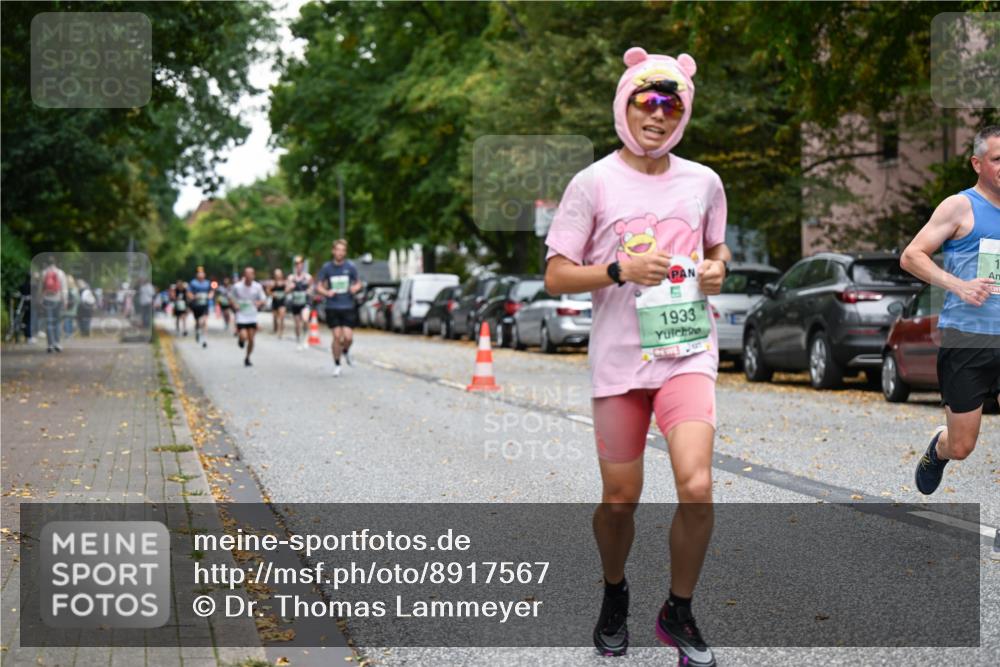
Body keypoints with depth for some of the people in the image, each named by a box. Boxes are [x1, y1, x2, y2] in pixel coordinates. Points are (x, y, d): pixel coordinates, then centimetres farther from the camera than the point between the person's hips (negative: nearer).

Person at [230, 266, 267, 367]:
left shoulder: (257, 287, -3)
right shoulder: (237, 286, -7)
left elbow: (263, 299, 5)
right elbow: (231, 296, 8)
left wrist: (259, 303, -18)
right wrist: (235, 305, -10)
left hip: (252, 317, 2)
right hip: (241, 316, -2)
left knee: (251, 340, 1)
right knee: (244, 337, -17)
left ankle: (247, 358, 22)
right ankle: (241, 339, 22)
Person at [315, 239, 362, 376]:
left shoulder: (350, 266, 0)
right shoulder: (326, 267, 0)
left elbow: (358, 283, 10)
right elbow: (319, 286, 5)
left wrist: (355, 288, -14)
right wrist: (326, 292, -16)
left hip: (348, 307, 0)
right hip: (332, 307, 0)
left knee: (348, 337, -8)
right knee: (337, 336, -4)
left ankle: (345, 351, 27)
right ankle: (337, 364, 14)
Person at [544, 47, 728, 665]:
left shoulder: (704, 182, 8)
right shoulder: (593, 184, -1)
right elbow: (556, 277, -3)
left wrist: (717, 269, 1)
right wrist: (620, 270, -18)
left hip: (688, 352, 1)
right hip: (619, 358, -1)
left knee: (697, 486, -16)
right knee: (620, 498, 6)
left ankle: (679, 612, 6)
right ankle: (615, 597, 36)